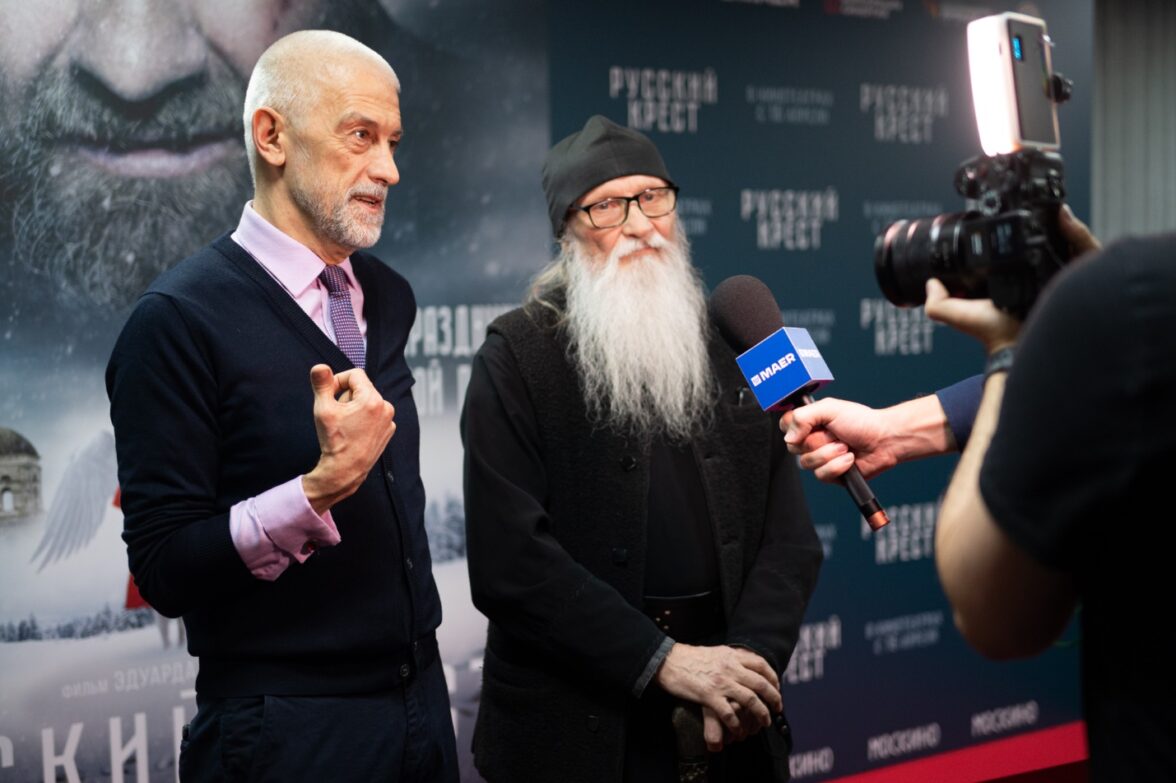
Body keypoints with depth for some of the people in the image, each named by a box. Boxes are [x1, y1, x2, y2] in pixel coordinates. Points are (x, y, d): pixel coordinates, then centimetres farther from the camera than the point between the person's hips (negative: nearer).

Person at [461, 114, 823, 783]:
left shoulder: (734, 346, 6)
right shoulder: (517, 358, -5)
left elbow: (789, 534, 3)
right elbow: (509, 558, -14)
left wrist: (750, 659, -14)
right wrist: (663, 661, -19)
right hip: (576, 724, -3)